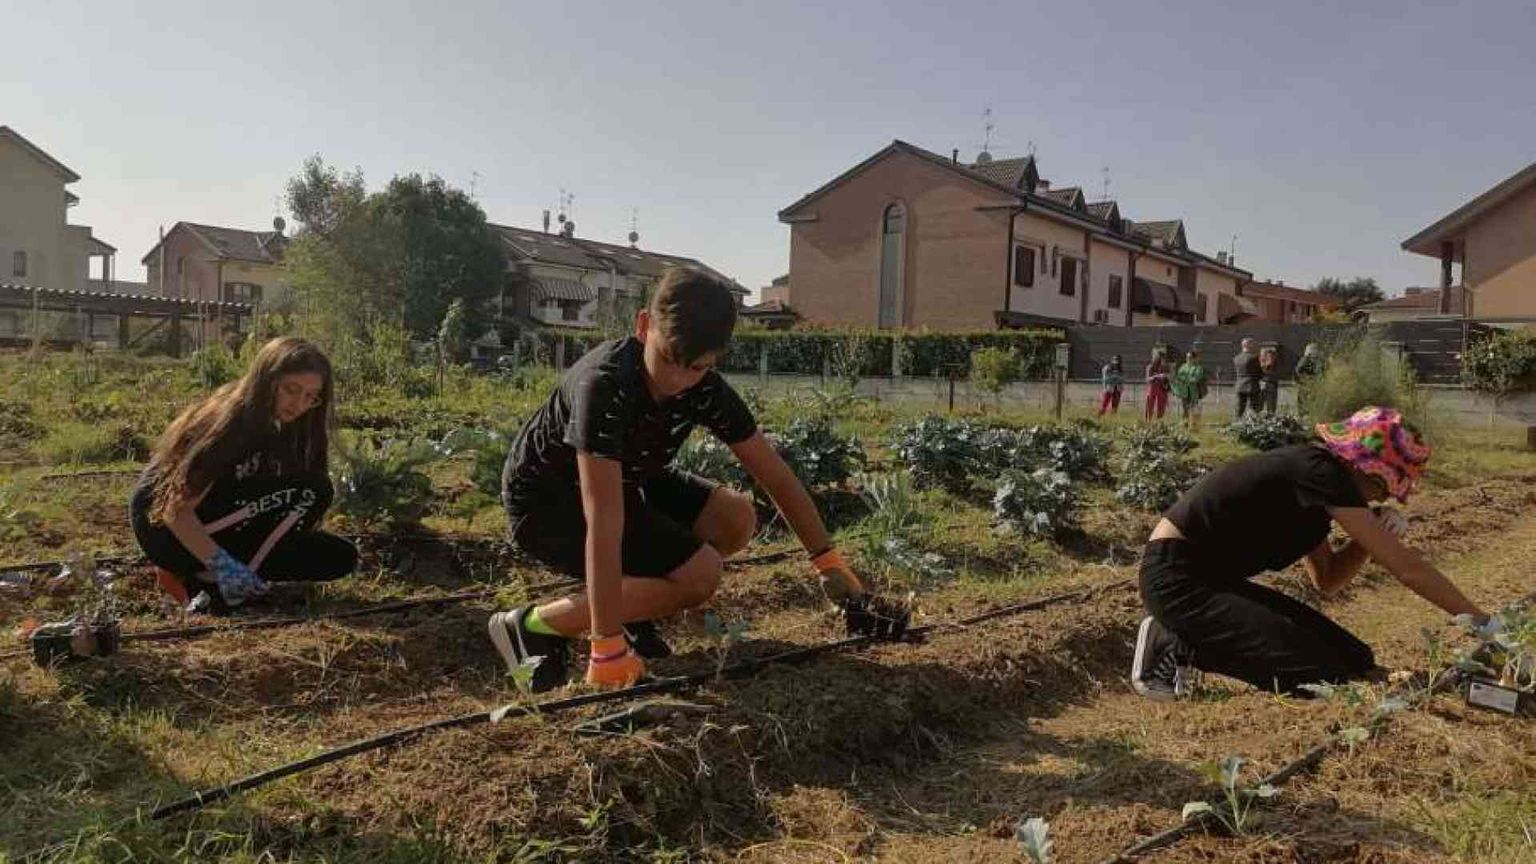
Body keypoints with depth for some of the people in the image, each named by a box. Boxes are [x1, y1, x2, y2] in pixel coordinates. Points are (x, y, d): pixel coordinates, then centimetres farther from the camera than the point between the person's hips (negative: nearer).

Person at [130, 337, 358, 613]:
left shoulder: (277, 428, 3)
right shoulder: (229, 423, -22)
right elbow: (177, 510, -24)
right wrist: (223, 565, -33)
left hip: (220, 529, 9)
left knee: (341, 557, 1)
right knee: (313, 491, -24)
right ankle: (213, 583, -16)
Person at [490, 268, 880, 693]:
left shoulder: (705, 390, -15)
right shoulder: (604, 384, -36)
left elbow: (775, 474, -7)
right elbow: (604, 524, -39)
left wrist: (830, 562, -8)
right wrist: (608, 647, -38)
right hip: (544, 498, -7)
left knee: (736, 518, -8)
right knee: (699, 573, -19)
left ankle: (621, 604, 6)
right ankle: (532, 625, -11)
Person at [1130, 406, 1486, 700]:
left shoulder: (1312, 485, 13)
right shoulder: (1319, 471, -15)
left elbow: (1326, 579, 17)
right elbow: (1403, 565, -12)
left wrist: (1378, 533, 3)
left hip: (1213, 579, 10)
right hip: (1176, 578, -10)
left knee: (1356, 661, 6)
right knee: (1324, 677, -17)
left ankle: (1184, 636, 7)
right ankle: (1180, 647, -6)